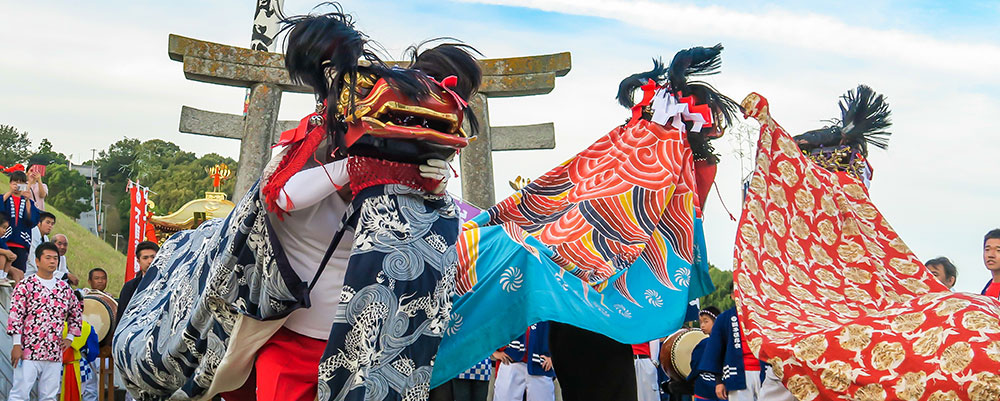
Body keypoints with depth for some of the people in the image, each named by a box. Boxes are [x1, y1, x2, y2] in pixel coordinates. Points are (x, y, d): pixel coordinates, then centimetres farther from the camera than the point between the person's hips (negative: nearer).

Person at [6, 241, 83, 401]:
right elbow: (15, 316, -7)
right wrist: (17, 345, -13)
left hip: (55, 354, 5)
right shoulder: (26, 286, -2)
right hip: (29, 352, -5)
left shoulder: (64, 288, 12)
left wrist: (69, 337, 14)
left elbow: (77, 313, 24)